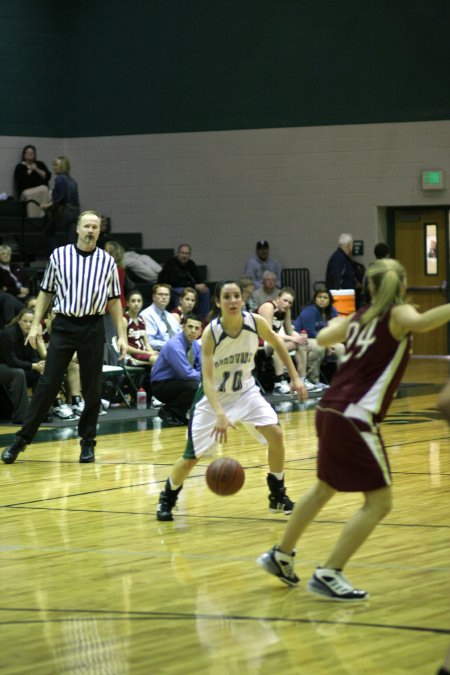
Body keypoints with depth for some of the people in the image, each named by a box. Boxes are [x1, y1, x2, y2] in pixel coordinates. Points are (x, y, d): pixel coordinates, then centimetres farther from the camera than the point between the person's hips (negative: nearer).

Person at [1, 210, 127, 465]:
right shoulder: (59, 255, 4)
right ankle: (22, 439, 1)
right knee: (47, 384, -4)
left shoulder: (107, 261, 5)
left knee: (93, 389, 3)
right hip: (63, 326, -1)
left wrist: (122, 335, 4)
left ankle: (88, 442, 15)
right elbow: (46, 291, 10)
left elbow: (114, 300, 9)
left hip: (93, 328, 1)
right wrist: (36, 324, 2)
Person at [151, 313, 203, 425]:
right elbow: (186, 373, -27)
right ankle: (168, 411, -11)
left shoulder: (195, 345, 3)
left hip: (177, 381, 9)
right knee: (195, 386, -30)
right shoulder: (174, 345, -23)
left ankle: (180, 413, 6)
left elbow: (202, 369, 11)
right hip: (161, 385, -9)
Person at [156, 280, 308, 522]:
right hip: (214, 396, -3)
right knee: (192, 456, -2)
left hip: (245, 391, 3)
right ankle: (167, 498, 25)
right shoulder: (211, 332, -27)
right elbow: (207, 379, -31)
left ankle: (278, 495, 5)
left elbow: (277, 344, 5)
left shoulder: (256, 322, -18)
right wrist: (220, 414, -45)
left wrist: (294, 378, 4)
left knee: (276, 434, -15)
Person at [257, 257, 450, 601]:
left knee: (325, 488, 28)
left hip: (330, 411, 8)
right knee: (379, 500, -2)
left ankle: (281, 556, 40)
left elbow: (324, 338, 32)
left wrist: (336, 324, 52)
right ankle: (329, 574, -5)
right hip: (354, 418, -8)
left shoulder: (360, 317, 14)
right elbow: (420, 322, -30)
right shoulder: (397, 314, -5)